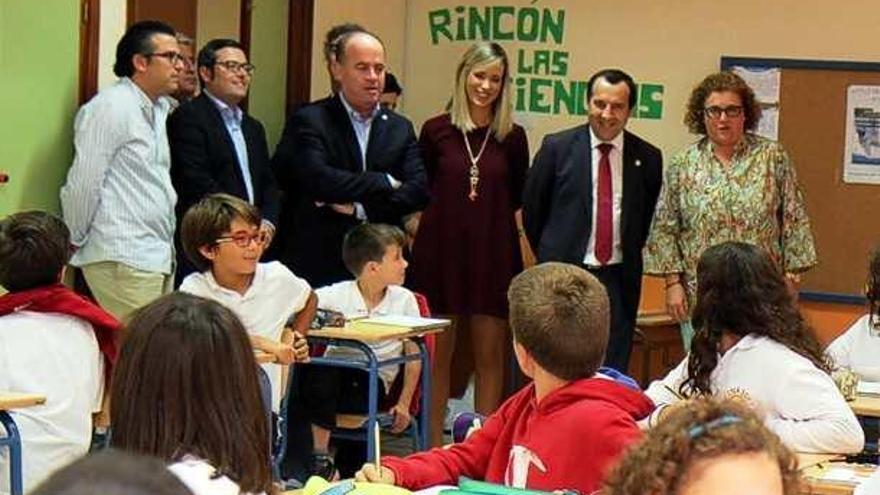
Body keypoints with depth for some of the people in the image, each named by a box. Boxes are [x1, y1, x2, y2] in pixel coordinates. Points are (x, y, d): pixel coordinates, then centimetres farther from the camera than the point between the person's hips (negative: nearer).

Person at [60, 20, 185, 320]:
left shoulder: (158, 109, 17)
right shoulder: (111, 107, -10)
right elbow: (83, 183, -10)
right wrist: (75, 243, -2)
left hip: (158, 256, 8)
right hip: (122, 260, -8)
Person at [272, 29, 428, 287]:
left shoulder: (400, 128, 12)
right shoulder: (309, 120, -2)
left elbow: (419, 190, 1)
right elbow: (318, 179, -17)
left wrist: (361, 210, -11)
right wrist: (386, 182, -8)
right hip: (318, 265, -4)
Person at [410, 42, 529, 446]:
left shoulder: (512, 137, 2)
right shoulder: (436, 131, 0)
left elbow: (516, 197, 10)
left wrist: (484, 214, 0)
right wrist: (452, 213, 1)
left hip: (493, 254, 1)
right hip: (441, 251, 0)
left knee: (490, 356, 4)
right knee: (437, 355, 5)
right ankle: (433, 446, 12)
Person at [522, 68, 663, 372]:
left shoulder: (647, 158, 3)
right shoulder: (557, 147, -2)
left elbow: (647, 218, 13)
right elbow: (532, 210, 6)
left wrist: (628, 261, 12)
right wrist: (552, 257, 10)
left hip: (617, 279, 1)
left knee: (613, 371, 2)